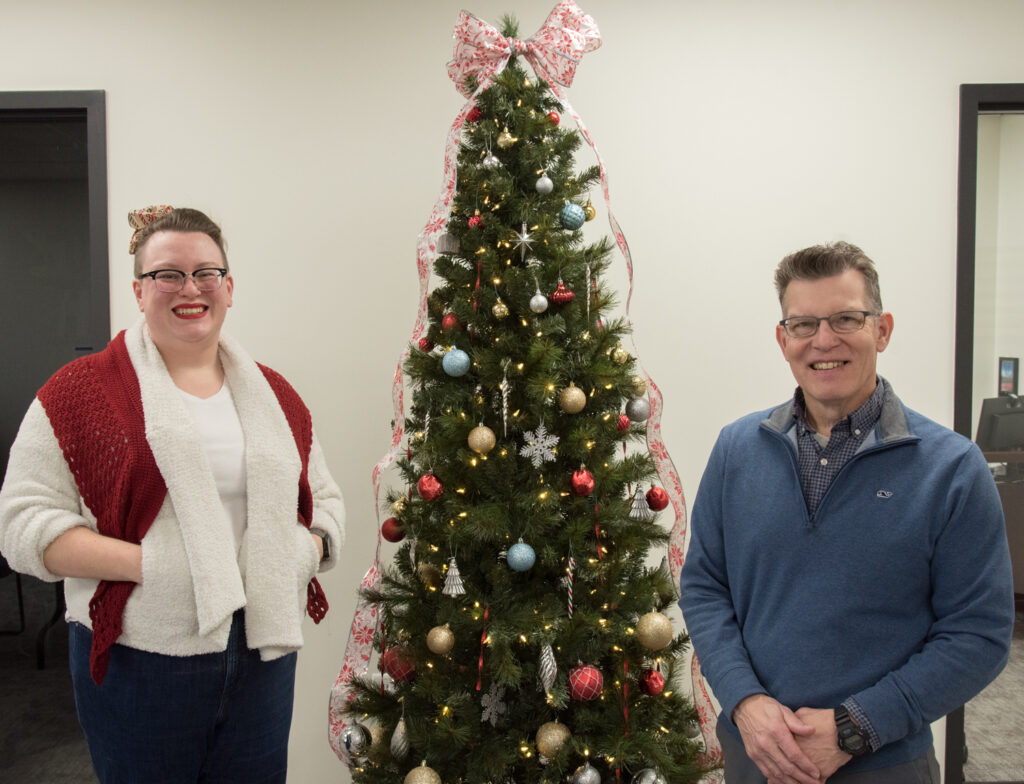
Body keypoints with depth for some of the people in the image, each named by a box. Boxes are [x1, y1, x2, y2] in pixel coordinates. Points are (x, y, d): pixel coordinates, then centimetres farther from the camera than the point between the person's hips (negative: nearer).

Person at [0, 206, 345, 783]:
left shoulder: (273, 394, 9)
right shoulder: (83, 389, -4)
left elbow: (325, 499, 16)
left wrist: (305, 550, -5)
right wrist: (149, 564, -19)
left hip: (262, 654, 4)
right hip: (138, 664, -3)